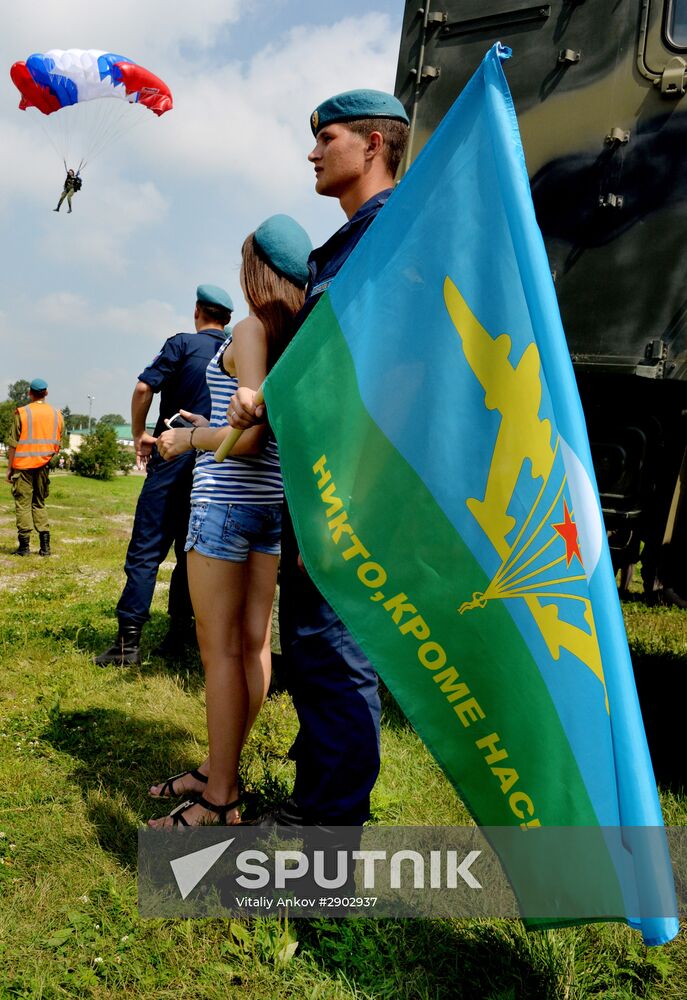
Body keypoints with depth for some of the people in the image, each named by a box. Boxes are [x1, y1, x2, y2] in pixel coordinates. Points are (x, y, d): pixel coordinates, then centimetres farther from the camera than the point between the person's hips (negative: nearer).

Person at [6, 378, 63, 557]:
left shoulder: (22, 413, -6)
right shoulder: (56, 414, 5)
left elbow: (13, 443, -6)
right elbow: (58, 443, 7)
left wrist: (9, 467, 0)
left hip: (23, 465, -4)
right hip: (44, 465, 4)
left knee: (23, 504, 3)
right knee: (39, 504, 13)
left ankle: (24, 546, 1)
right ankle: (45, 546, 6)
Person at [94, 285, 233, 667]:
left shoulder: (183, 344, -3)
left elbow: (144, 388, -11)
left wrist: (139, 434, 1)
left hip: (174, 455, -4)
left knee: (146, 548, -3)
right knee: (191, 548, 12)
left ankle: (129, 639, -5)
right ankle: (180, 632, 13)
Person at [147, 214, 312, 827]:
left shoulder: (251, 330, -10)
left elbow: (247, 439, -19)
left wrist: (188, 440, -2)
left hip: (227, 500, -8)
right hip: (276, 501, 8)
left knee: (220, 650, -1)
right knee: (254, 642, 11)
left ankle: (220, 800, 8)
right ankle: (219, 768, 26)